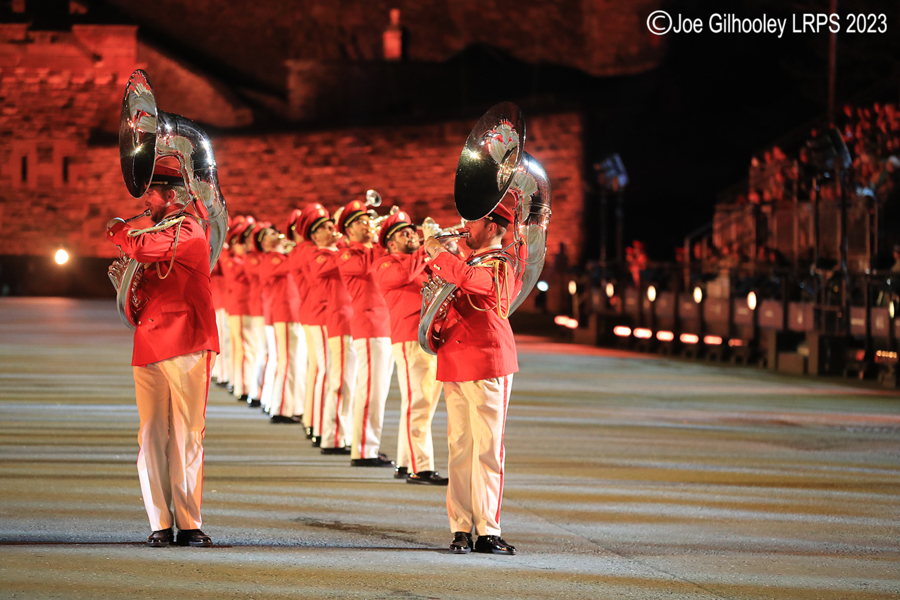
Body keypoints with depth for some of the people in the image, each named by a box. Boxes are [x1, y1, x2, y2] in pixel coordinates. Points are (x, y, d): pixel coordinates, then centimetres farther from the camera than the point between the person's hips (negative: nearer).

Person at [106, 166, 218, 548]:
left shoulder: (187, 230, -7)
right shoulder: (161, 230, 20)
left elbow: (142, 249, -19)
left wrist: (119, 231, 0)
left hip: (185, 345, -8)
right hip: (149, 345, 8)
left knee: (186, 438, -5)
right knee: (151, 438, 2)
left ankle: (189, 525, -2)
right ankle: (160, 525, 4)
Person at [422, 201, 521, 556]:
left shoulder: (502, 265, -8)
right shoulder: (470, 261, 18)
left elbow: (470, 280, -27)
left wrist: (439, 254, -17)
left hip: (489, 367, -7)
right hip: (455, 367, 7)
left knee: (487, 450, -4)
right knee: (459, 450, 5)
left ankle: (487, 531, -2)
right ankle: (461, 529, 6)